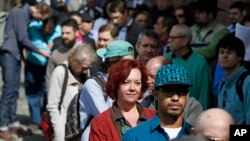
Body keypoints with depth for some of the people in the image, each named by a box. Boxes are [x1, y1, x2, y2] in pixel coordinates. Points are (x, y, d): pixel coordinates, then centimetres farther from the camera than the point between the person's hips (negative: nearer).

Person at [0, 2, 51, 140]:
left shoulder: (25, 14, 15)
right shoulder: (21, 13, -13)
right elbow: (23, 38, -15)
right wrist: (39, 51, -7)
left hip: (15, 55, 9)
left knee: (14, 91, 10)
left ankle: (13, 123, 15)